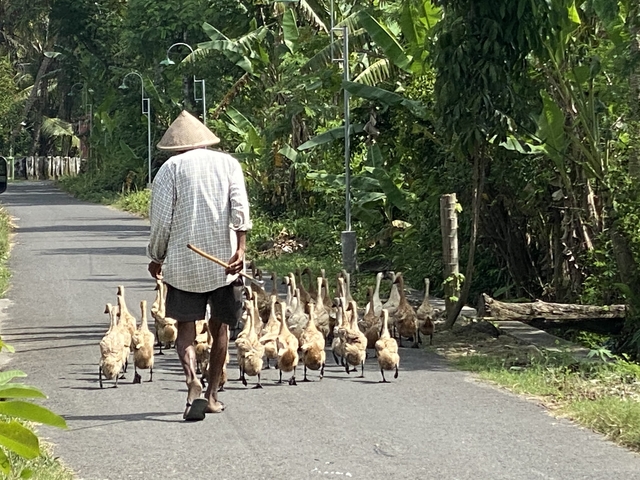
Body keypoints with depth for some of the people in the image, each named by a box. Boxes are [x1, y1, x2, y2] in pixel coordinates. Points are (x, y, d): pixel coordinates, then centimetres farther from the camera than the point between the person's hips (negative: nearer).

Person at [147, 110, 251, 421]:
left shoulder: (171, 168, 4)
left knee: (185, 329, 0)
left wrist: (156, 258, 12)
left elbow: (161, 219, -1)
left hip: (183, 261, -2)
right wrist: (240, 248, -12)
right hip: (223, 259, 2)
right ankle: (212, 395, 21)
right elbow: (239, 207, -5)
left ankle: (193, 384, -23)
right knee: (220, 328, 15)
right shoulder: (228, 163, 10)